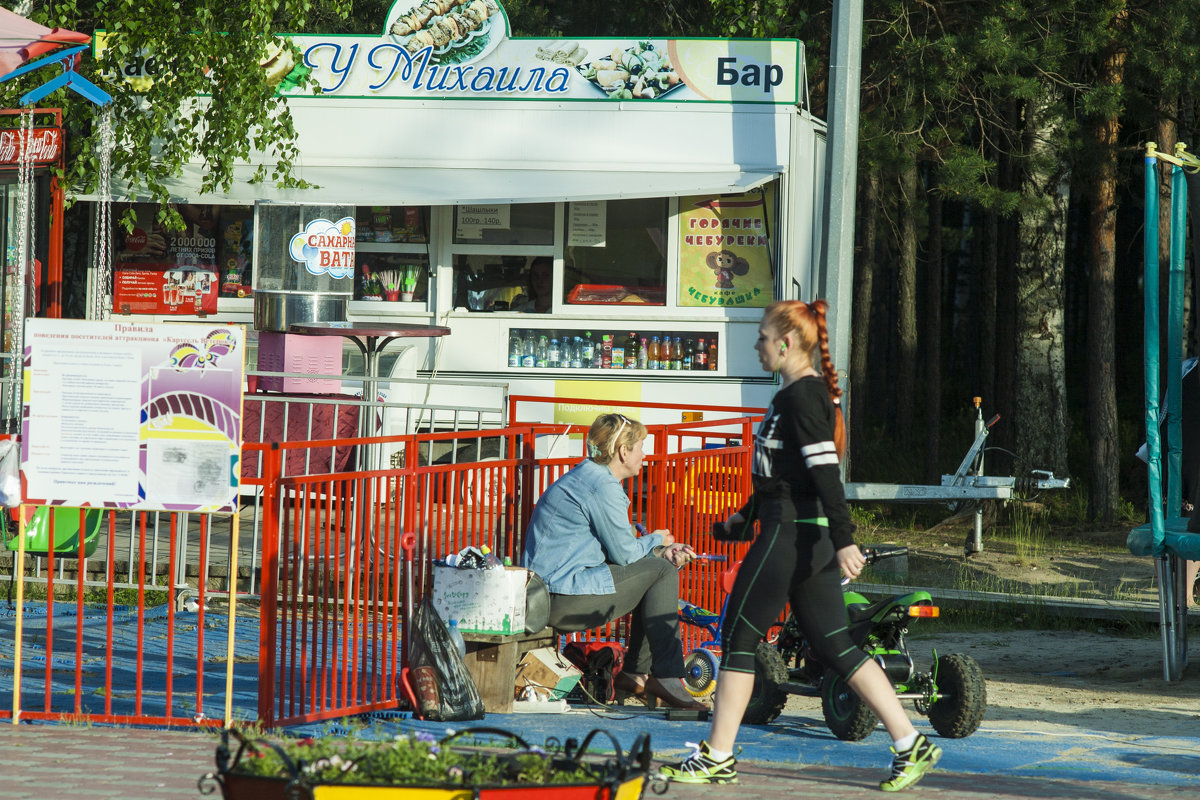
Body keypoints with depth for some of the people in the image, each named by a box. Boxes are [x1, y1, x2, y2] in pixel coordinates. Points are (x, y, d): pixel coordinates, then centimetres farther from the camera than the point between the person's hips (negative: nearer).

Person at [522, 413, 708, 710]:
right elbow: (624, 553, -12)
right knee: (661, 572, -6)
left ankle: (635, 673, 17)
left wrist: (661, 551, 8)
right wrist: (655, 541, 8)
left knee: (660, 565, 18)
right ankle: (666, 678, -6)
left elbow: (612, 548, 22)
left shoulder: (585, 476, 18)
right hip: (564, 599, -11)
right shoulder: (602, 485, -14)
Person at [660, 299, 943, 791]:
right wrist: (747, 516, 36)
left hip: (790, 534, -10)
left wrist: (844, 541, -27)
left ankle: (717, 758, 7)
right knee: (834, 646, 8)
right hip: (812, 535, 10)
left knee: (739, 637, 1)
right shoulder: (807, 393, 15)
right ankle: (910, 745, 4)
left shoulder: (801, 397, -14)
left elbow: (825, 471, -22)